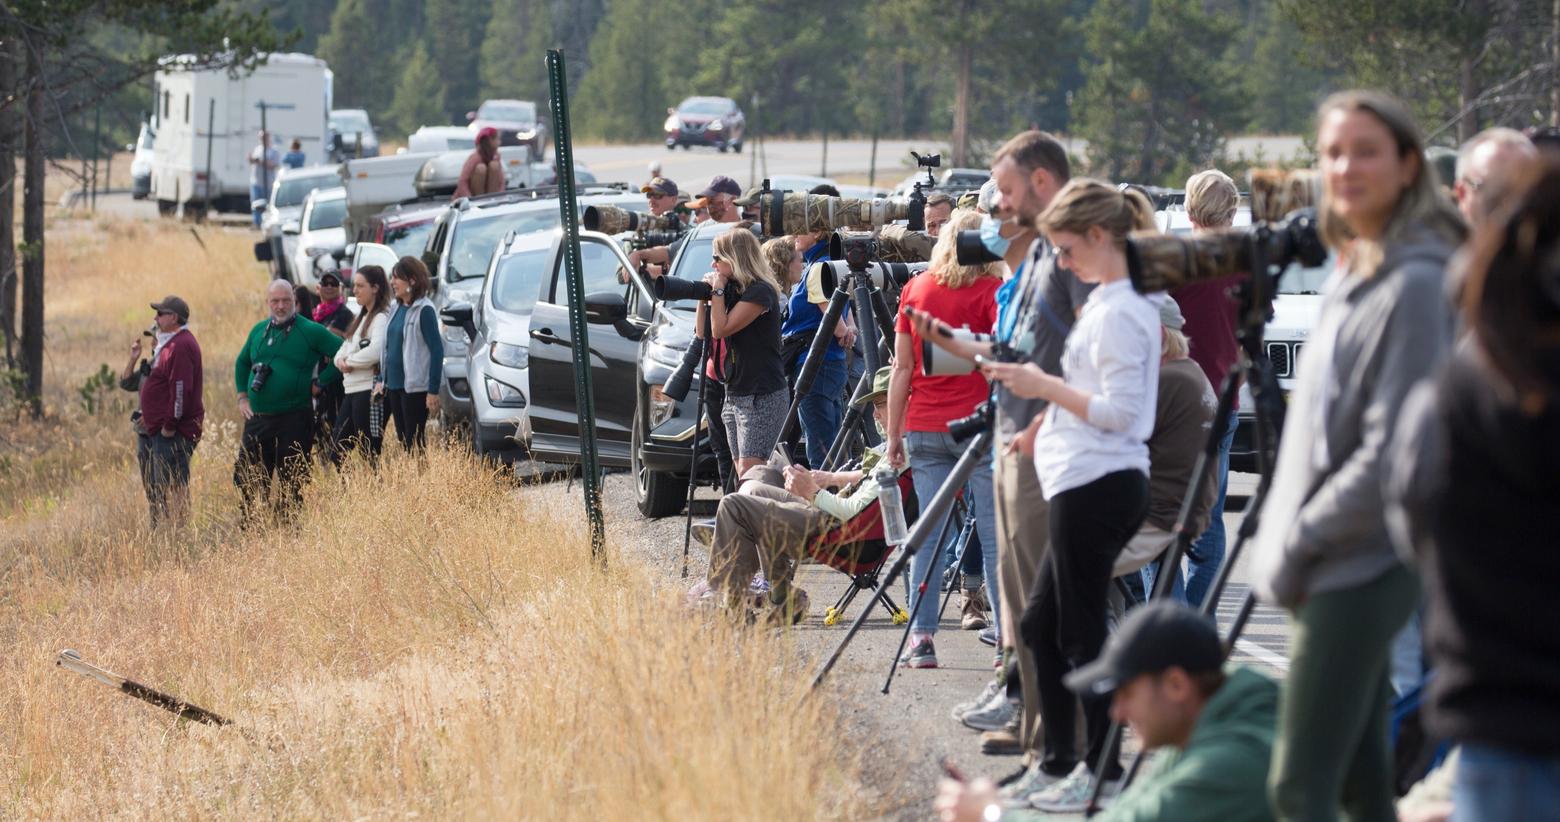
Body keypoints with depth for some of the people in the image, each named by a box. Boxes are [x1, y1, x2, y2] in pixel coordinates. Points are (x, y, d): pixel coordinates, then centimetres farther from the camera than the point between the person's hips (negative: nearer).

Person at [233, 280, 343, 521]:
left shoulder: (311, 331, -4)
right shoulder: (259, 330, 13)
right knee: (245, 477, 4)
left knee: (291, 483, -2)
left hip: (294, 420, -5)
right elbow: (242, 363, 28)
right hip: (257, 418, 5)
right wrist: (242, 396, 15)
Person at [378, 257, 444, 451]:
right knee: (402, 441, 9)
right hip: (394, 384, 8)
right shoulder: (397, 308, 13)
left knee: (415, 442, -7)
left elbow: (437, 350, -14)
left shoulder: (424, 310, -11)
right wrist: (382, 379, 14)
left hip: (415, 387, -8)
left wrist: (433, 391, -17)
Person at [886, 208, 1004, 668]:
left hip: (923, 427, 4)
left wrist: (894, 434, 11)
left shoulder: (916, 289, 8)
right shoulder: (991, 291, -4)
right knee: (994, 531, -1)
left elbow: (902, 368, 8)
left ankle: (921, 637, 1)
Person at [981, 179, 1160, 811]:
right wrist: (1043, 386, 13)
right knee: (1042, 622, 15)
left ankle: (1102, 771, 0)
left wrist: (1048, 387, -14)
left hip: (1097, 486, -11)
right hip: (1087, 482, 11)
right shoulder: (1112, 302, 15)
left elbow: (1119, 411, -20)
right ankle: (1060, 758, 21)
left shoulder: (1119, 312, -15)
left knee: (1081, 631, -5)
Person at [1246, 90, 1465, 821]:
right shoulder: (1350, 275, 14)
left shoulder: (1414, 284, -14)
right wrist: (1283, 533, 12)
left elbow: (1393, 451, -18)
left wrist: (1298, 540, -13)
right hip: (1337, 565, 9)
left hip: (1361, 565, -9)